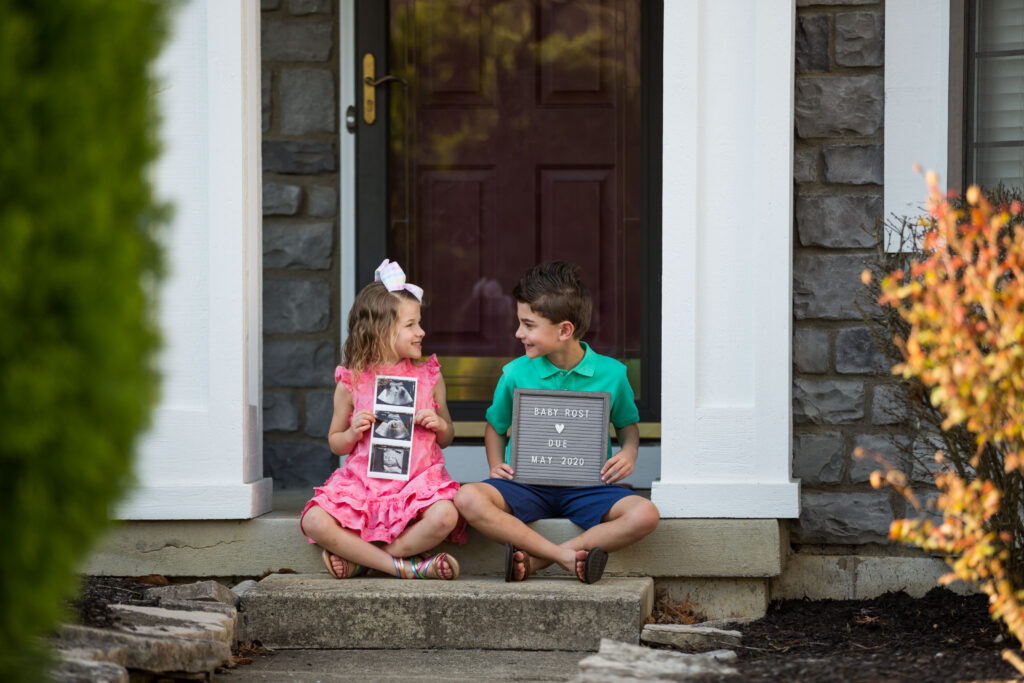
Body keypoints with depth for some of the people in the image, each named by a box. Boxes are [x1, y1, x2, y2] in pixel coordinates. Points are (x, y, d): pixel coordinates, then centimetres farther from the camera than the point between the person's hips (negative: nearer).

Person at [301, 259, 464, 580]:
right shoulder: (352, 382, 4)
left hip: (417, 480, 0)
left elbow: (446, 439, 18)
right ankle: (403, 566, -24)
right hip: (362, 480, 0)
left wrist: (440, 425, -5)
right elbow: (335, 443, 13)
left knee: (445, 516, -33)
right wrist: (352, 433, -8)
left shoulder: (429, 376, 8)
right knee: (314, 522, -27)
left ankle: (360, 558, -18)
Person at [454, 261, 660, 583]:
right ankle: (566, 556, -32)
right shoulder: (516, 374, 2)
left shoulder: (610, 373, 1)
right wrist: (496, 465, -2)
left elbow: (627, 423, 17)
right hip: (528, 482, 0)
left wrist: (628, 452, -5)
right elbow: (495, 425, 17)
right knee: (469, 498, -31)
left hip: (586, 485, 0)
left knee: (645, 515, -29)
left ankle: (535, 559, -27)